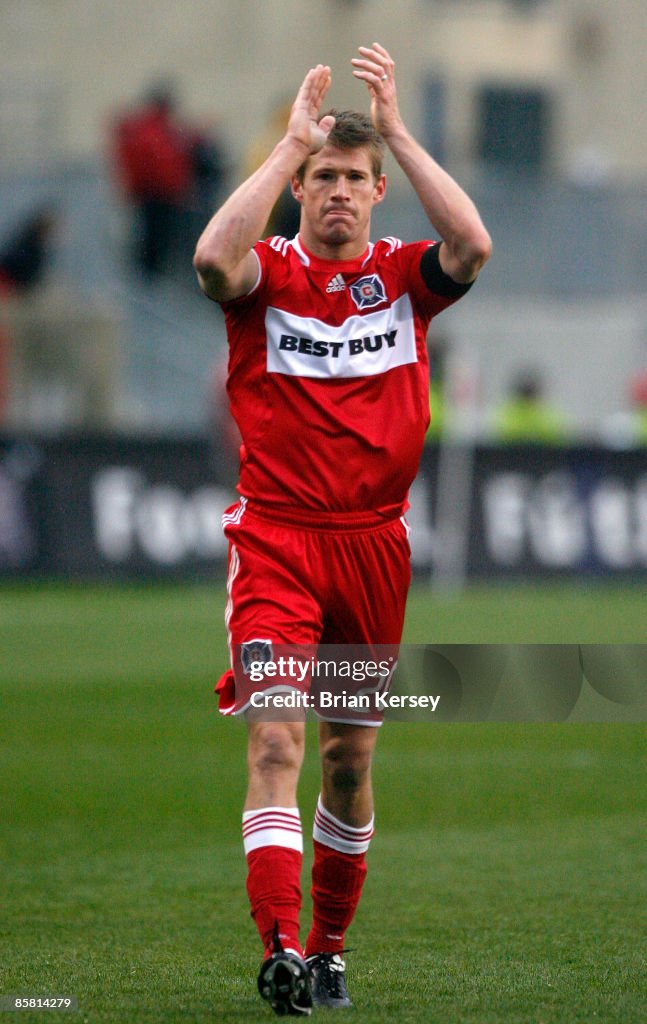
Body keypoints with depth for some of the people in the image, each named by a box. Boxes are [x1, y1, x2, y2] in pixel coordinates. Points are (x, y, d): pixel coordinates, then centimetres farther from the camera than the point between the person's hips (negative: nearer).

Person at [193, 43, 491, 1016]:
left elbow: (473, 246, -16)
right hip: (276, 539, -3)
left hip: (374, 543, 3)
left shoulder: (403, 275, 5)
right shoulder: (269, 273, -1)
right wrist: (293, 142, -20)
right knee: (275, 739, -17)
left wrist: (396, 129, -15)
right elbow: (213, 258, -24)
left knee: (350, 756, 11)